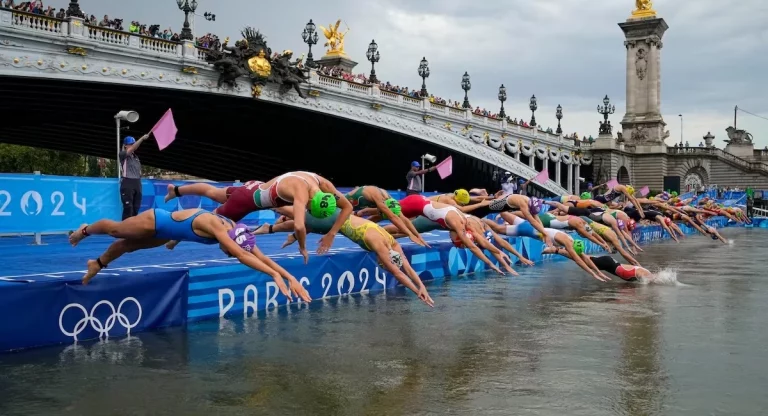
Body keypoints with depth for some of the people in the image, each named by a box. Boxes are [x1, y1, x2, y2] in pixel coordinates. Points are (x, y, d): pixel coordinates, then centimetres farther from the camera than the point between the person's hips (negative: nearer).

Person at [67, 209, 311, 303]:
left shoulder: (235, 232, -23)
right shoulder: (215, 227, -44)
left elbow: (261, 256, -23)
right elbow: (241, 256, -56)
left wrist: (290, 277, -32)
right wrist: (275, 276, -63)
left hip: (166, 233, 6)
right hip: (156, 222, -6)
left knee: (128, 245, 29)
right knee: (115, 230, 23)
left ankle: (97, 264, 54)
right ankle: (85, 230, 53)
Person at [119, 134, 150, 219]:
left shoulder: (136, 157, 18)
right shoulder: (122, 154, -2)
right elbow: (132, 148, -19)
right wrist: (142, 138, -27)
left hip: (137, 183, 7)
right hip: (127, 183, -7)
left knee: (136, 208, 8)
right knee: (128, 208, -10)